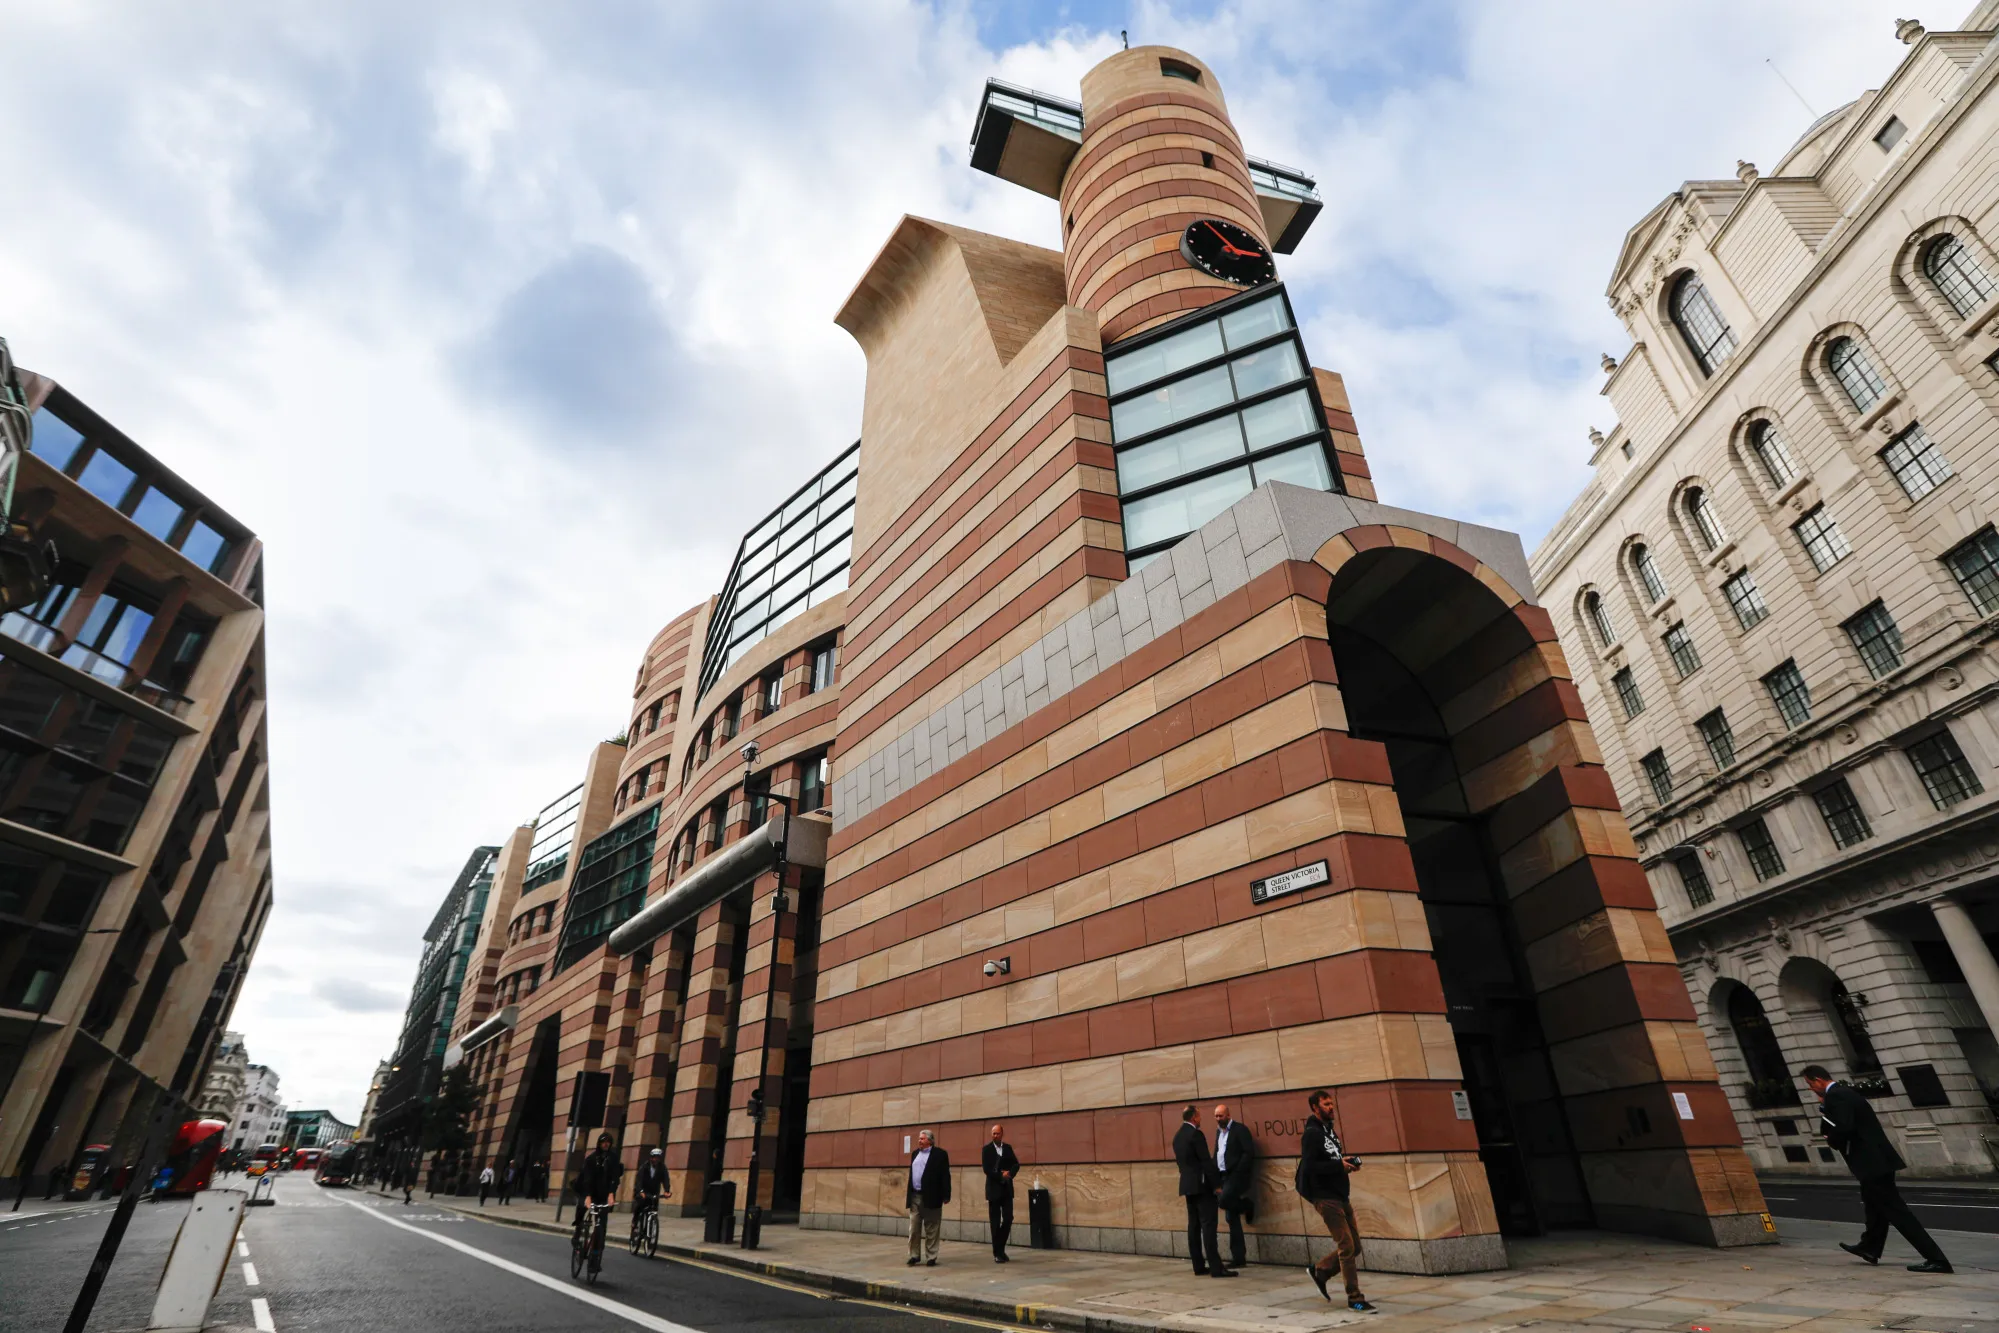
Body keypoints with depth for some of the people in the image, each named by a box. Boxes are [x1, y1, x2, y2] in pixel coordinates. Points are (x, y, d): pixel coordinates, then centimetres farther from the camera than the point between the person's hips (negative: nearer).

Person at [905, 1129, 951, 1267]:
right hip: (915, 1197, 6)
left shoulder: (940, 1154, -7)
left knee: (931, 1230, 3)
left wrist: (946, 1196, -13)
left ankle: (931, 1257, 12)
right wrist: (908, 1193, 15)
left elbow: (945, 1176, -9)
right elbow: (911, 1174, 18)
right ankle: (914, 1256, 16)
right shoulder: (915, 1153, 13)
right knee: (914, 1229, 7)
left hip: (931, 1197, -6)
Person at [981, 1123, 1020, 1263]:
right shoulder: (986, 1149, -3)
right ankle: (997, 1253, 9)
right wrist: (1001, 1176, -15)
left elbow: (1016, 1164, 5)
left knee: (1008, 1219, 0)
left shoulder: (1008, 1148, 9)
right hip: (994, 1189, -3)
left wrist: (1010, 1173, -13)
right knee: (995, 1222, 0)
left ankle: (1001, 1248, 18)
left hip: (1007, 1189, 3)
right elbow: (987, 1169, -11)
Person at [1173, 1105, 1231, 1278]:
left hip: (1187, 1185, 8)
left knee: (1194, 1225, 8)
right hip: (1201, 1185, -8)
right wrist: (1216, 1184, -11)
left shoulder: (1177, 1137, 13)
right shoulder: (1195, 1134, -14)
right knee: (1208, 1224, -8)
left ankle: (1199, 1266, 11)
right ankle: (1216, 1267, -9)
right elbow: (1206, 1161, -16)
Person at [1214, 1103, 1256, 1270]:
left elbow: (1249, 1152, -16)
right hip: (1224, 1176, 7)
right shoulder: (1219, 1131, 15)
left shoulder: (1240, 1129, -9)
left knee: (1223, 1200, -27)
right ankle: (1239, 1257, 14)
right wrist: (1215, 1174, 5)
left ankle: (1247, 1205, 1)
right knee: (1232, 1218, 7)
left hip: (1237, 1175, -7)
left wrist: (1237, 1172, -20)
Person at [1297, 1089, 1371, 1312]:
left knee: (1354, 1246, 11)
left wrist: (1348, 1162, -1)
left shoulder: (1330, 1130, 15)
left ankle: (1320, 1270, 26)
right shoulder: (1311, 1133, -13)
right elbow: (1309, 1166, -21)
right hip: (1326, 1197, -9)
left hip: (1341, 1195, 9)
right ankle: (1354, 1298, 5)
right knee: (1347, 1247, -7)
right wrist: (1339, 1165, -21)